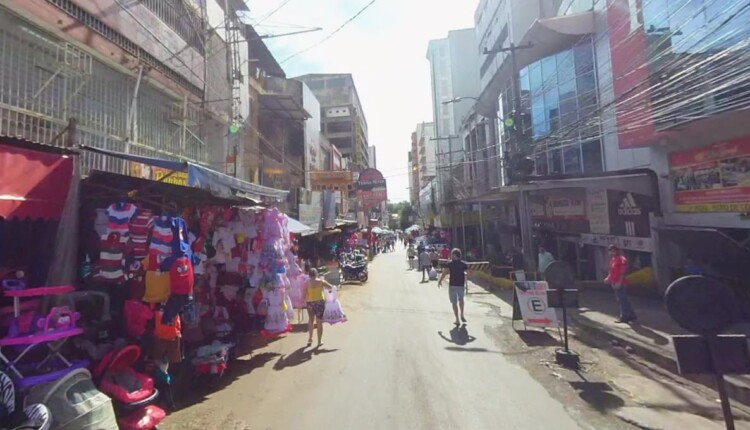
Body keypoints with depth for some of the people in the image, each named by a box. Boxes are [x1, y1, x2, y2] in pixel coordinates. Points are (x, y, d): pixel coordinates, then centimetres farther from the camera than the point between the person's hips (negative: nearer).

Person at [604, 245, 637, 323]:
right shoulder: (612, 259, 13)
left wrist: (619, 282, -23)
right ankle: (632, 315, 26)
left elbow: (622, 273, -19)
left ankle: (624, 317, 6)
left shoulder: (622, 259, -14)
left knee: (622, 300, -1)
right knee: (624, 300, 16)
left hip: (619, 283, -9)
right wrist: (608, 278, 9)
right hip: (614, 283, 9)